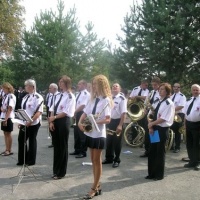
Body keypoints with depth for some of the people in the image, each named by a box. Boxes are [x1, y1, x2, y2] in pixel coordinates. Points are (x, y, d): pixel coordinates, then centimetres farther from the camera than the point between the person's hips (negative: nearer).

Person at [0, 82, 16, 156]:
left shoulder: (11, 96, -14)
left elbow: (10, 109, -18)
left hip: (8, 118, -8)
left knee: (8, 134, -1)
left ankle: (9, 150, 9)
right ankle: (7, 149, 19)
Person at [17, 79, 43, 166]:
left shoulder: (38, 97, -14)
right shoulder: (25, 97, 11)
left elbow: (39, 112, -19)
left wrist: (31, 121, -25)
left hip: (33, 123, -7)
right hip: (24, 123, 7)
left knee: (32, 141, 5)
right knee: (21, 139, 9)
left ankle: (31, 161, 20)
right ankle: (22, 159, 23)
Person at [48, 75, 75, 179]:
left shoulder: (70, 97, -9)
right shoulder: (58, 96, 14)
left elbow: (66, 112, -17)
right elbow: (53, 110, 11)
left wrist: (54, 117, -17)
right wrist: (51, 121, -1)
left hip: (63, 122, -7)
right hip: (55, 121, 7)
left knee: (62, 147, 3)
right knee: (56, 146, 14)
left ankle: (61, 172, 17)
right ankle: (56, 170, 27)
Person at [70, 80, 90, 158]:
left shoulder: (86, 94, -15)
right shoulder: (79, 94, 14)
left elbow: (83, 105, -21)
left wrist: (75, 111, -13)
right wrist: (75, 112, 6)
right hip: (77, 114, 10)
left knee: (82, 134, -2)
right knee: (76, 133, 15)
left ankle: (83, 152, 7)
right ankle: (77, 150, 27)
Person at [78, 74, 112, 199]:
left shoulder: (106, 100, -10)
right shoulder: (93, 99, 10)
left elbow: (108, 119, -17)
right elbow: (85, 113, 9)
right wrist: (80, 123, -9)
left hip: (99, 134, -7)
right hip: (90, 133, 7)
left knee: (97, 161, 2)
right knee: (93, 160, 13)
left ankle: (94, 189, 11)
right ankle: (98, 186, 25)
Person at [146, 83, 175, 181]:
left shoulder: (169, 103, -10)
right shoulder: (156, 102, 12)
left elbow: (163, 119, -18)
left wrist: (151, 124, -12)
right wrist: (150, 127, -7)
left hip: (162, 130, -7)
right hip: (153, 129, 7)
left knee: (160, 152, 3)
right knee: (152, 151, 10)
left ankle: (159, 174, 17)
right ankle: (151, 173, 21)